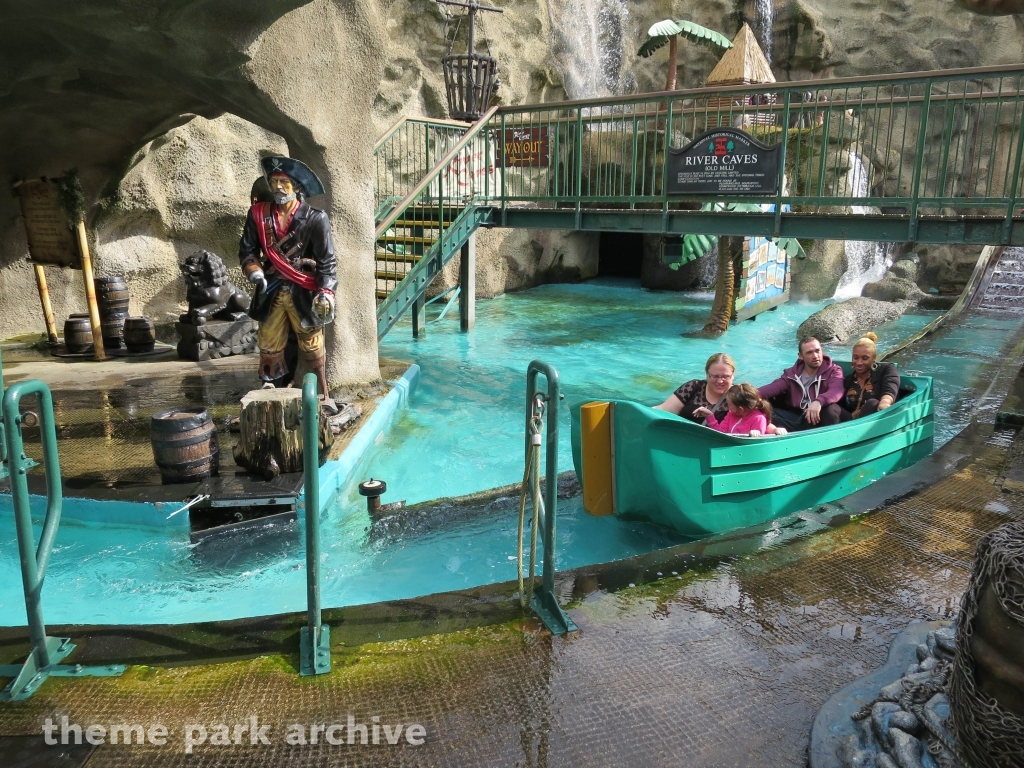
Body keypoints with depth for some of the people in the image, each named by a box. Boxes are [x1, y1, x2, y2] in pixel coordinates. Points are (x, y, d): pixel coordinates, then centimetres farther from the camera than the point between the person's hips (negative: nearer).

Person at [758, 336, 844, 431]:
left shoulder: (833, 371, 7)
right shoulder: (792, 374, 15)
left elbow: (836, 392, -16)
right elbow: (773, 388, -2)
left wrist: (819, 401, -40)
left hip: (817, 419, -2)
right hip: (794, 418, 3)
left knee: (831, 409, -36)